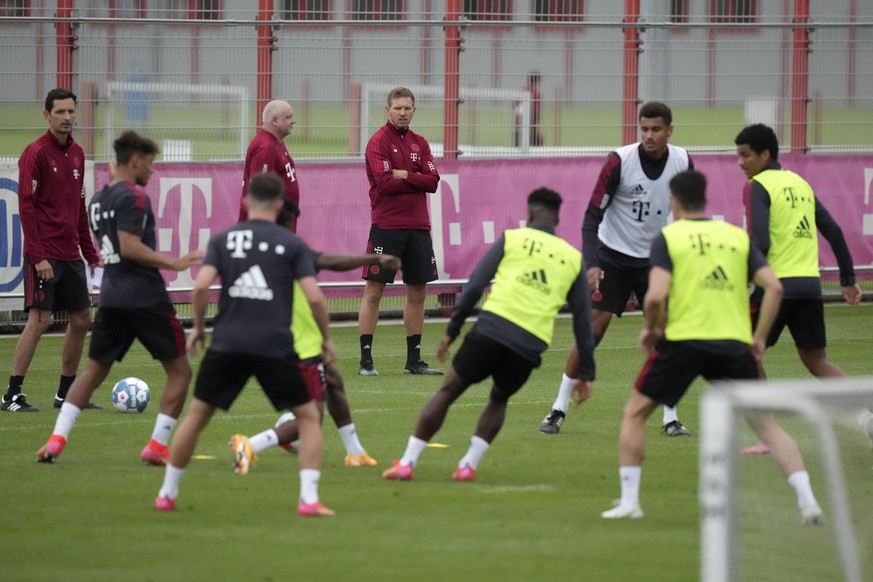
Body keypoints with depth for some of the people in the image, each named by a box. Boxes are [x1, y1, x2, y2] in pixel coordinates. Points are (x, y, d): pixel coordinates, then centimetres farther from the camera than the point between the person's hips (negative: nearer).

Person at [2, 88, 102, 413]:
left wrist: (90, 253, 16)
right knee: (39, 319, -12)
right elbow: (26, 206, -14)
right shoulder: (36, 153, -10)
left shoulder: (76, 154, 12)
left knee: (81, 319, 9)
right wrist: (38, 256, -20)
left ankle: (66, 394, 19)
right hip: (44, 255, -8)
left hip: (71, 254, 8)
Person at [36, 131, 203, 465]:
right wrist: (173, 264, -18)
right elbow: (130, 247, -19)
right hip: (146, 298, -7)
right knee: (180, 371, 5)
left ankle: (56, 440, -1)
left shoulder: (98, 200, 14)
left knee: (94, 370, 14)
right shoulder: (134, 196, -11)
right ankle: (157, 446, -1)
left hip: (111, 298, 7)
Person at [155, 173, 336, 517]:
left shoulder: (222, 240, 8)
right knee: (309, 417, 11)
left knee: (196, 415, 17)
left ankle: (167, 494, 22)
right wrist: (325, 338, 10)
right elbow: (314, 297, -4)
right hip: (276, 346, -2)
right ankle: (309, 499, -2)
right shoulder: (292, 244, 4)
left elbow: (201, 286, -5)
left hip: (227, 343, 2)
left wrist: (198, 327, 10)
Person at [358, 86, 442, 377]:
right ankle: (366, 360, -3)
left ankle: (414, 360, 15)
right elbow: (385, 183, -16)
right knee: (374, 290, -5)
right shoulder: (379, 142, -4)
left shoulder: (420, 143, 13)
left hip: (418, 227, 6)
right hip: (387, 225, -6)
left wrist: (405, 175, -11)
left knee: (417, 291, 8)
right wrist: (417, 181, -5)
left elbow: (433, 181, 1)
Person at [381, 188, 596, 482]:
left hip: (492, 328, -2)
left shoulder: (512, 239, 11)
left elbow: (475, 285, 3)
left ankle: (407, 462, 9)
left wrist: (452, 330, 8)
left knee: (448, 391, 12)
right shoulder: (573, 258, 17)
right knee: (498, 399, 27)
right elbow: (583, 320, 17)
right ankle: (468, 465, 13)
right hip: (531, 344, 2)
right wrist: (586, 372, 20)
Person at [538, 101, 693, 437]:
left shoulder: (682, 163, -6)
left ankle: (670, 418, 3)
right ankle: (559, 410, -1)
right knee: (592, 329, -10)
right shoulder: (620, 161, -18)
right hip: (612, 257, -3)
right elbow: (593, 215, -16)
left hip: (654, 259, 3)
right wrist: (591, 264, -27)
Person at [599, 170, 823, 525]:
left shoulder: (667, 238, 2)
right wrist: (759, 337, 10)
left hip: (683, 340, -3)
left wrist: (650, 329, 8)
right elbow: (773, 287, 3)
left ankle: (629, 501, 9)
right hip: (734, 343, 3)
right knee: (765, 423, 12)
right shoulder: (737, 236, 12)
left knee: (635, 412, 15)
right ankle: (807, 499, -3)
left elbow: (656, 296, -11)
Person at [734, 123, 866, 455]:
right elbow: (833, 231, 18)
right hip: (810, 284, 7)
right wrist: (848, 279, 23)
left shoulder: (757, 187, -5)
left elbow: (759, 242, -17)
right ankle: (862, 415, -4)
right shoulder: (800, 183, 17)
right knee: (815, 360, 15)